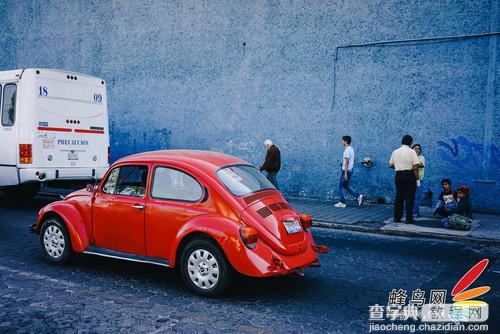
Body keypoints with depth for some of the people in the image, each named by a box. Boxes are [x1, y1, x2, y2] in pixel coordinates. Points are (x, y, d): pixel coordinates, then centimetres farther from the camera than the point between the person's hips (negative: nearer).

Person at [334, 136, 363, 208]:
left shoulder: (347, 150, -17)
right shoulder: (351, 149, 12)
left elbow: (347, 162, -22)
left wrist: (345, 173, -22)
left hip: (346, 171, -9)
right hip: (350, 170, 9)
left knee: (341, 186, 0)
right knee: (346, 186, 17)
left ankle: (342, 203, 4)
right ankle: (358, 196, 8)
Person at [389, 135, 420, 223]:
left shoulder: (395, 152, 8)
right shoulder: (411, 152, -7)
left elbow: (390, 165, 9)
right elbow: (415, 167, -12)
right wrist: (417, 179, -6)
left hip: (398, 175, 5)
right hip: (409, 175, -4)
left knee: (399, 196, 11)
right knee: (409, 197, 1)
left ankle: (397, 217, 14)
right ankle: (409, 219, 3)